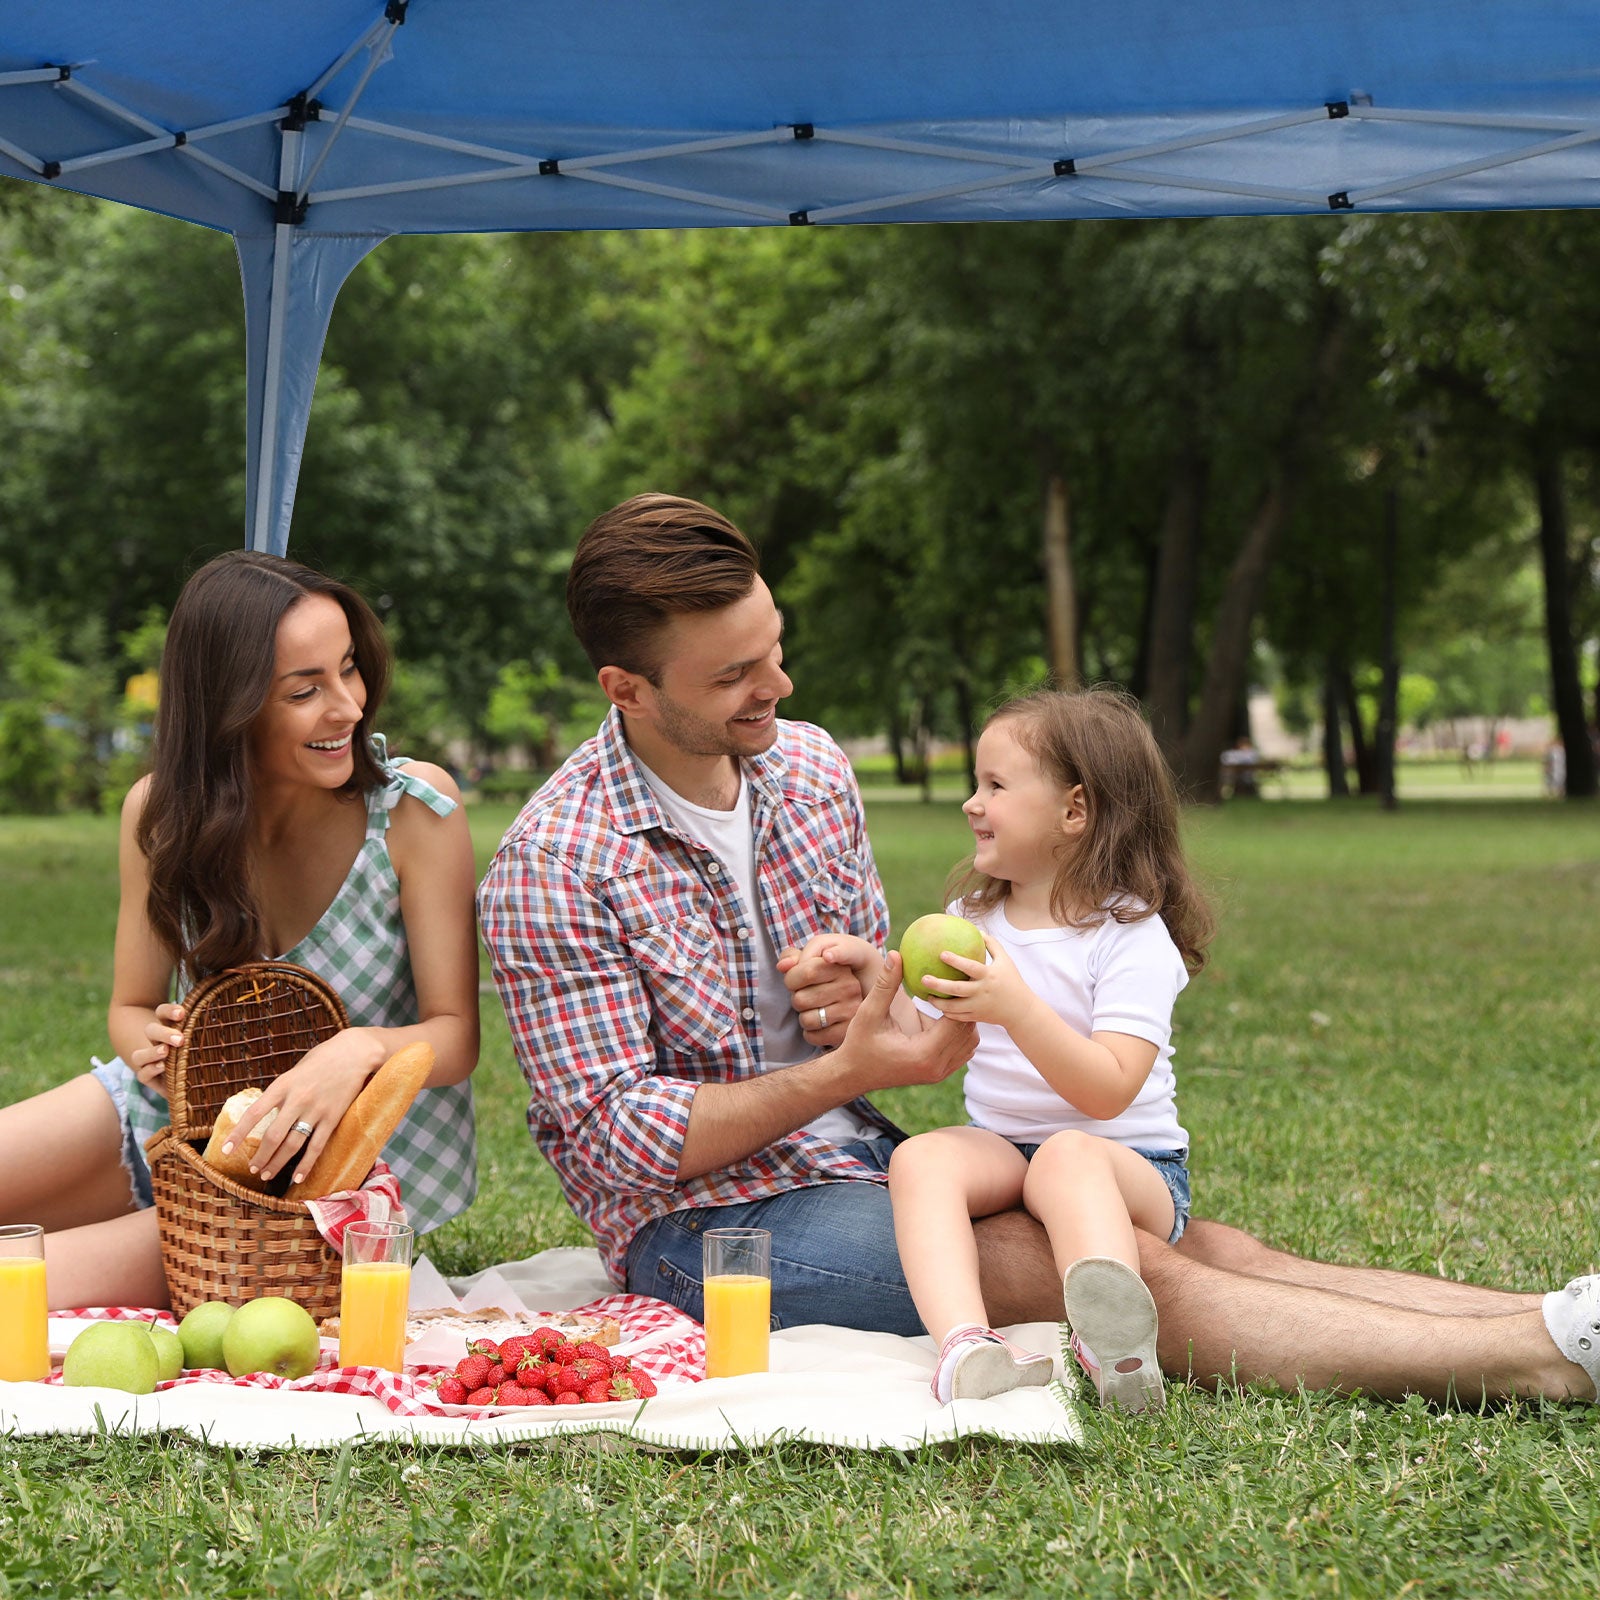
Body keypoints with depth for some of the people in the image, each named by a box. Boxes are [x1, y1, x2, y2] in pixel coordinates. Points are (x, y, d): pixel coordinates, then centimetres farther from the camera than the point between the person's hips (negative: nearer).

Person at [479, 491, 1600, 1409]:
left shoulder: (810, 766, 6)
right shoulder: (553, 867, -15)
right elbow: (617, 1135, -18)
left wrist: (871, 996, -8)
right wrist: (849, 1069, -24)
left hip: (861, 1161, 7)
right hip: (703, 1219, -7)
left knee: (1212, 1248, -12)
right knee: (1129, 1275, -24)